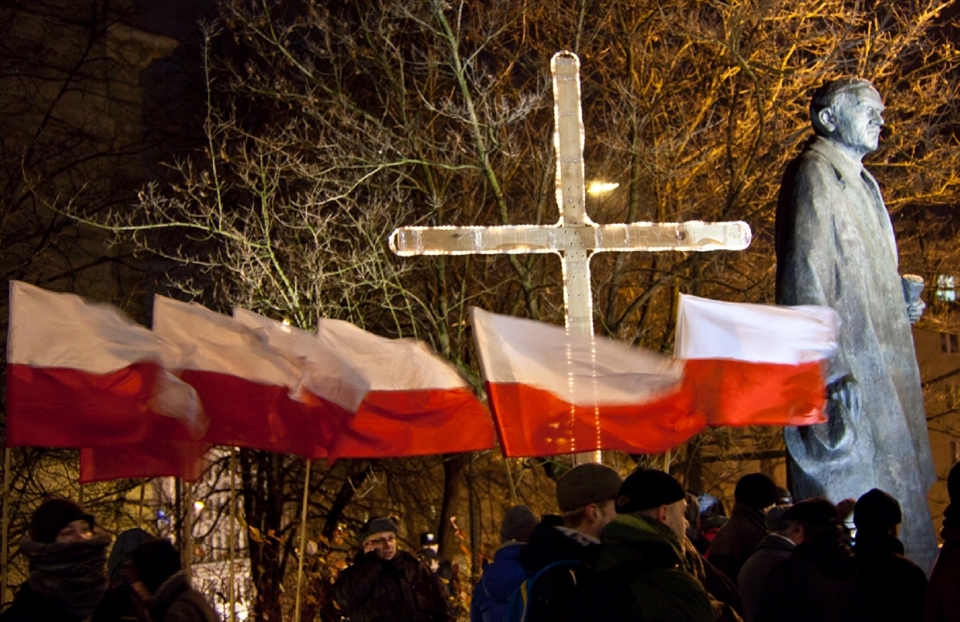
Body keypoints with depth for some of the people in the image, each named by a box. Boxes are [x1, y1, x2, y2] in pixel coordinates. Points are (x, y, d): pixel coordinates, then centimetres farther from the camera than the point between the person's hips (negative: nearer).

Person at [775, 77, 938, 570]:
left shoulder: (862, 182, 19)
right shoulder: (813, 175, -11)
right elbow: (806, 279, -19)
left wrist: (900, 303, 10)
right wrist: (833, 372, -25)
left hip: (880, 368, 10)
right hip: (845, 370, -10)